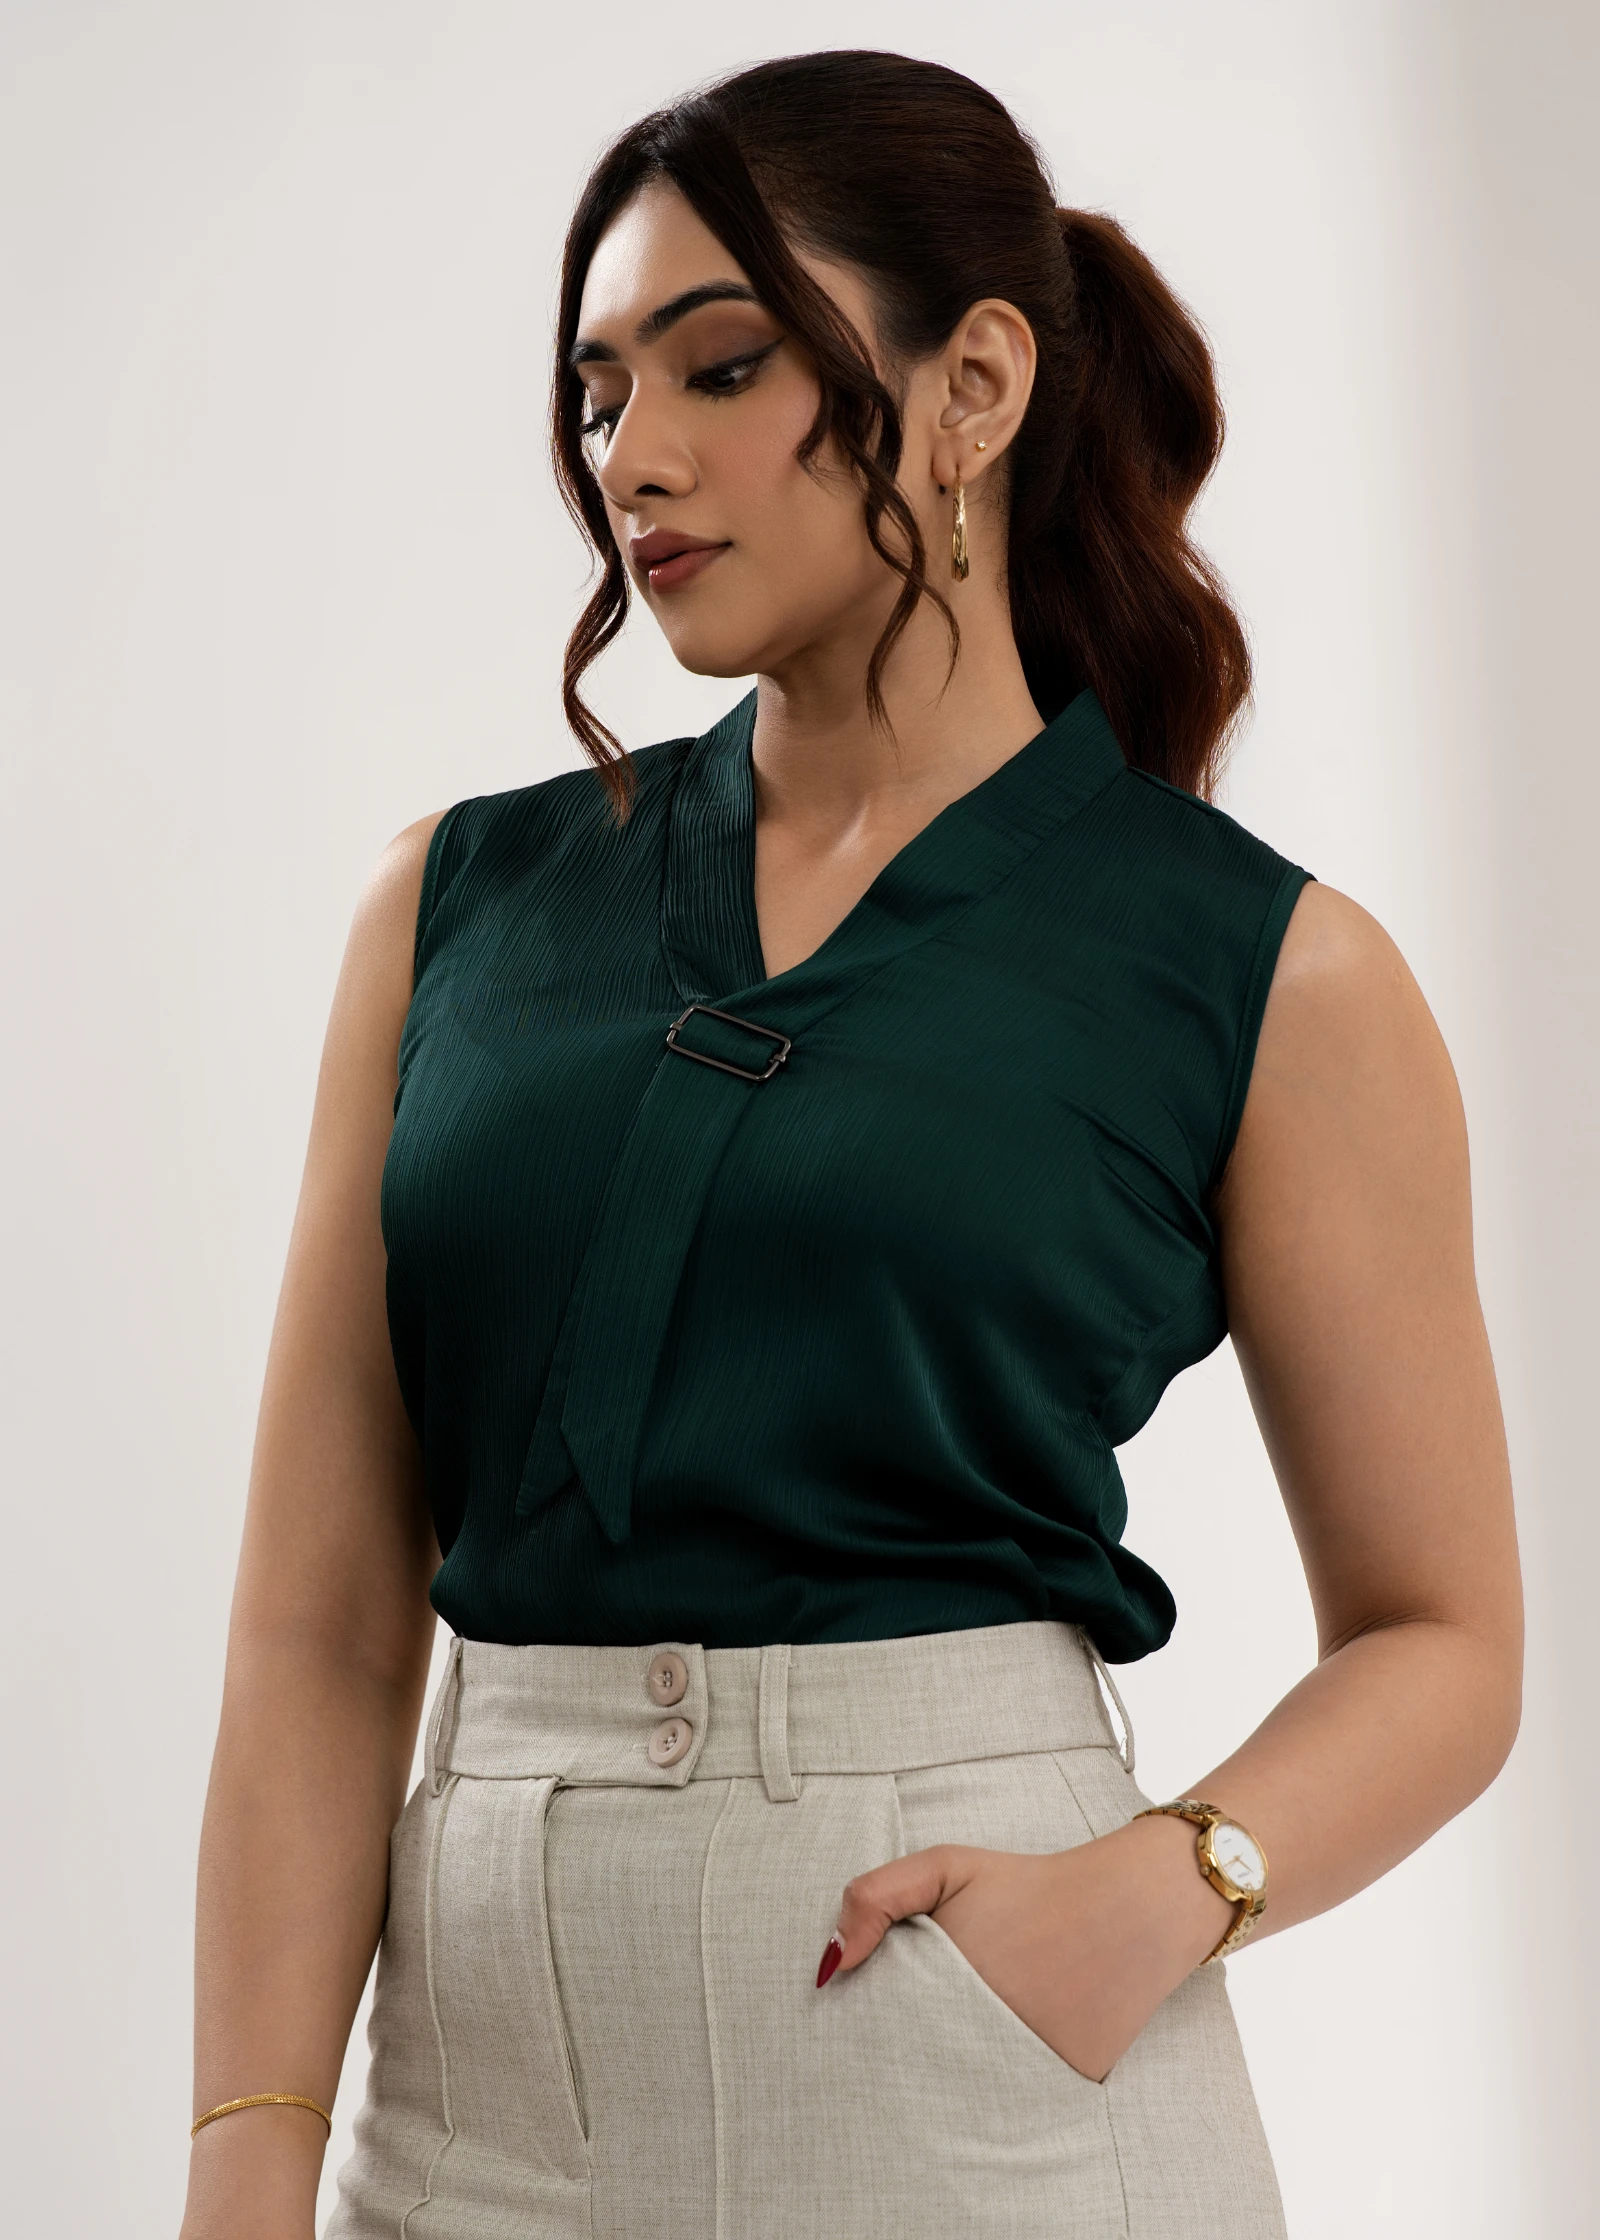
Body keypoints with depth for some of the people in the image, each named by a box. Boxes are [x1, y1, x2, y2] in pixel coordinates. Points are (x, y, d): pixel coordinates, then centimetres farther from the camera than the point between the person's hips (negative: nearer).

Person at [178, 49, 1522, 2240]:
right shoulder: (464, 904, 6)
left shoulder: (1269, 974, -1)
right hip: (489, 2039, 3)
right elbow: (325, 1624, 2)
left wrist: (1164, 1886, -14)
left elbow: (1442, 1639, 4)